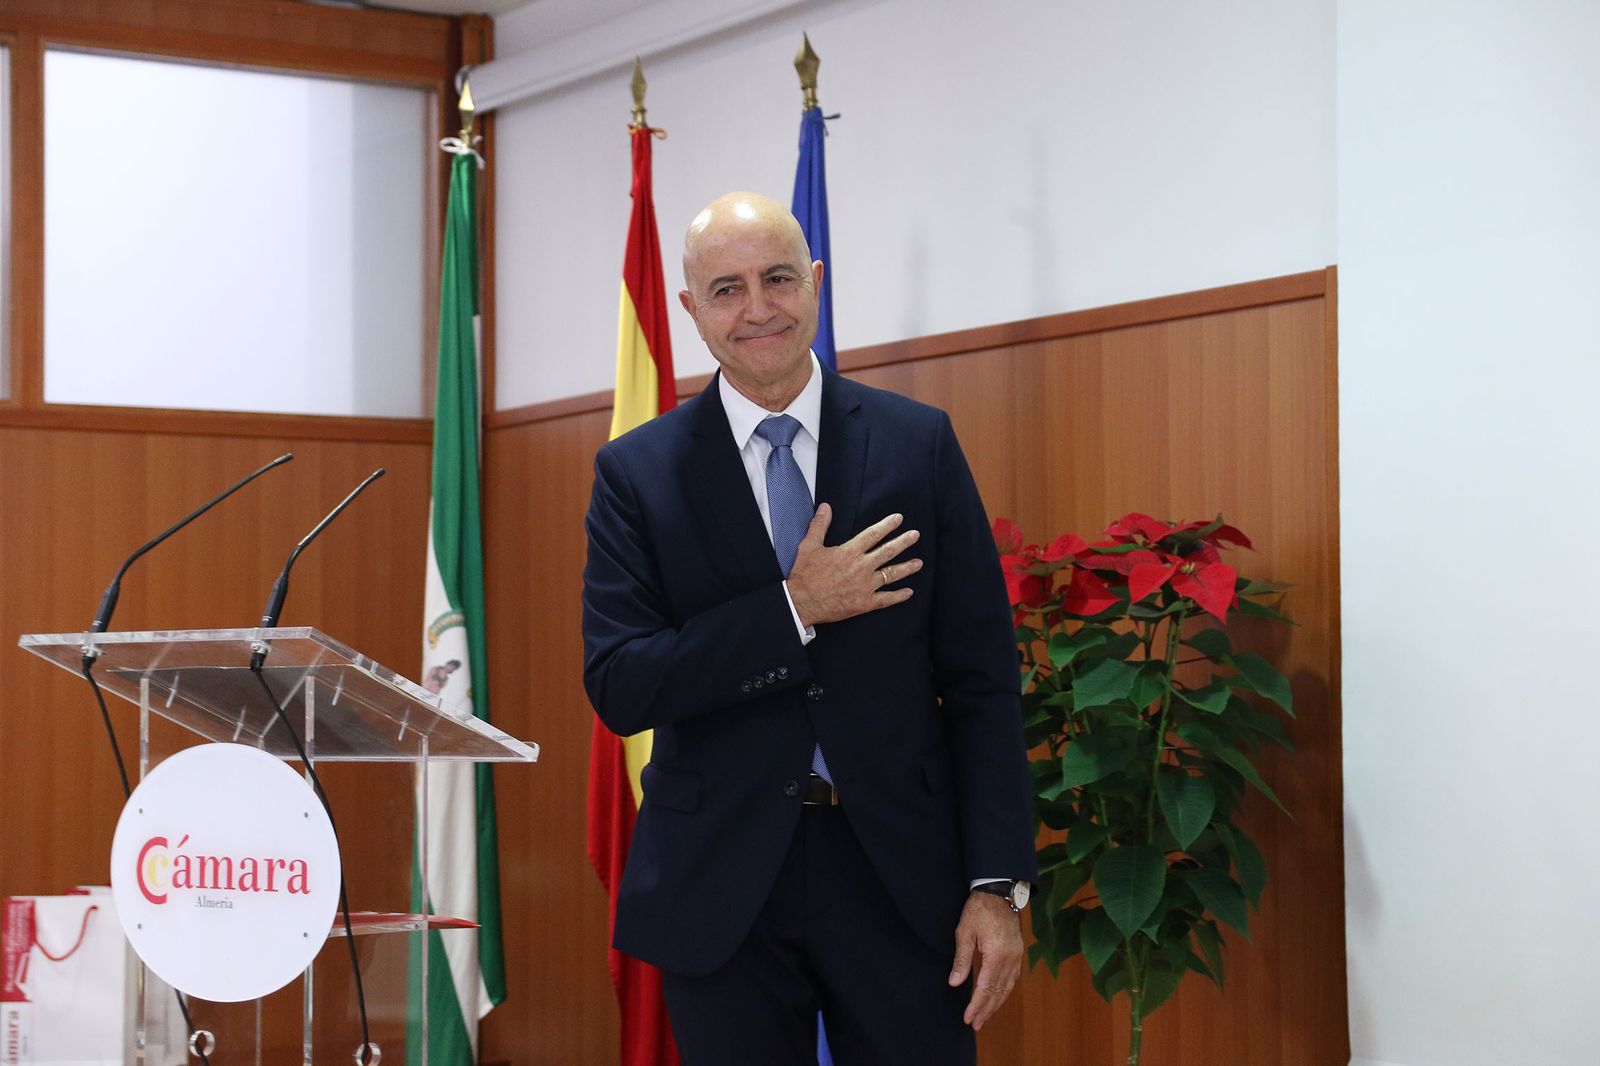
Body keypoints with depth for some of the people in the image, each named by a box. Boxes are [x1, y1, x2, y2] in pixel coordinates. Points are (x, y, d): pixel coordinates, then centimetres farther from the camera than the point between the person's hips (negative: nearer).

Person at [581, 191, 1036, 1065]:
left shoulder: (919, 444, 2)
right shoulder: (637, 471, 1)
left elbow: (980, 679, 1)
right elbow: (617, 688, -8)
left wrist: (997, 882, -6)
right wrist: (794, 608, -16)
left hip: (898, 866, 0)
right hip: (721, 880, 0)